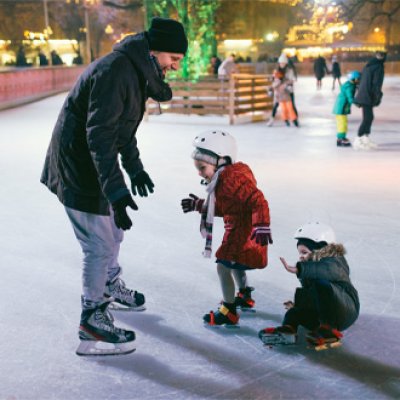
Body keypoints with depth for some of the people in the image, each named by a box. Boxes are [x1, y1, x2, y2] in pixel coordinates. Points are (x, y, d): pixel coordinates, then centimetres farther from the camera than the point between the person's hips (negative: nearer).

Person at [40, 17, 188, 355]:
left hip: (95, 165, 10)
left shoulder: (135, 70, 7)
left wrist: (135, 169, 28)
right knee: (100, 245, -2)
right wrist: (116, 191, -35)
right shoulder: (114, 71, -25)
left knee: (114, 229, 24)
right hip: (78, 169, -10)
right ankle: (91, 319, 14)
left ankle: (110, 285, 48)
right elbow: (99, 135, -31)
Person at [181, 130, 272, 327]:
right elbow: (221, 207, 20)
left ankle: (228, 312, 1)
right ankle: (245, 297, 48)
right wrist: (198, 205, 21)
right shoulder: (224, 178, 10)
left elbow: (257, 200, -31)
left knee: (223, 266, -9)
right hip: (238, 231, 11)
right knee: (235, 264, 28)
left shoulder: (233, 178, -24)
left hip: (245, 234, -11)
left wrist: (262, 226, -36)